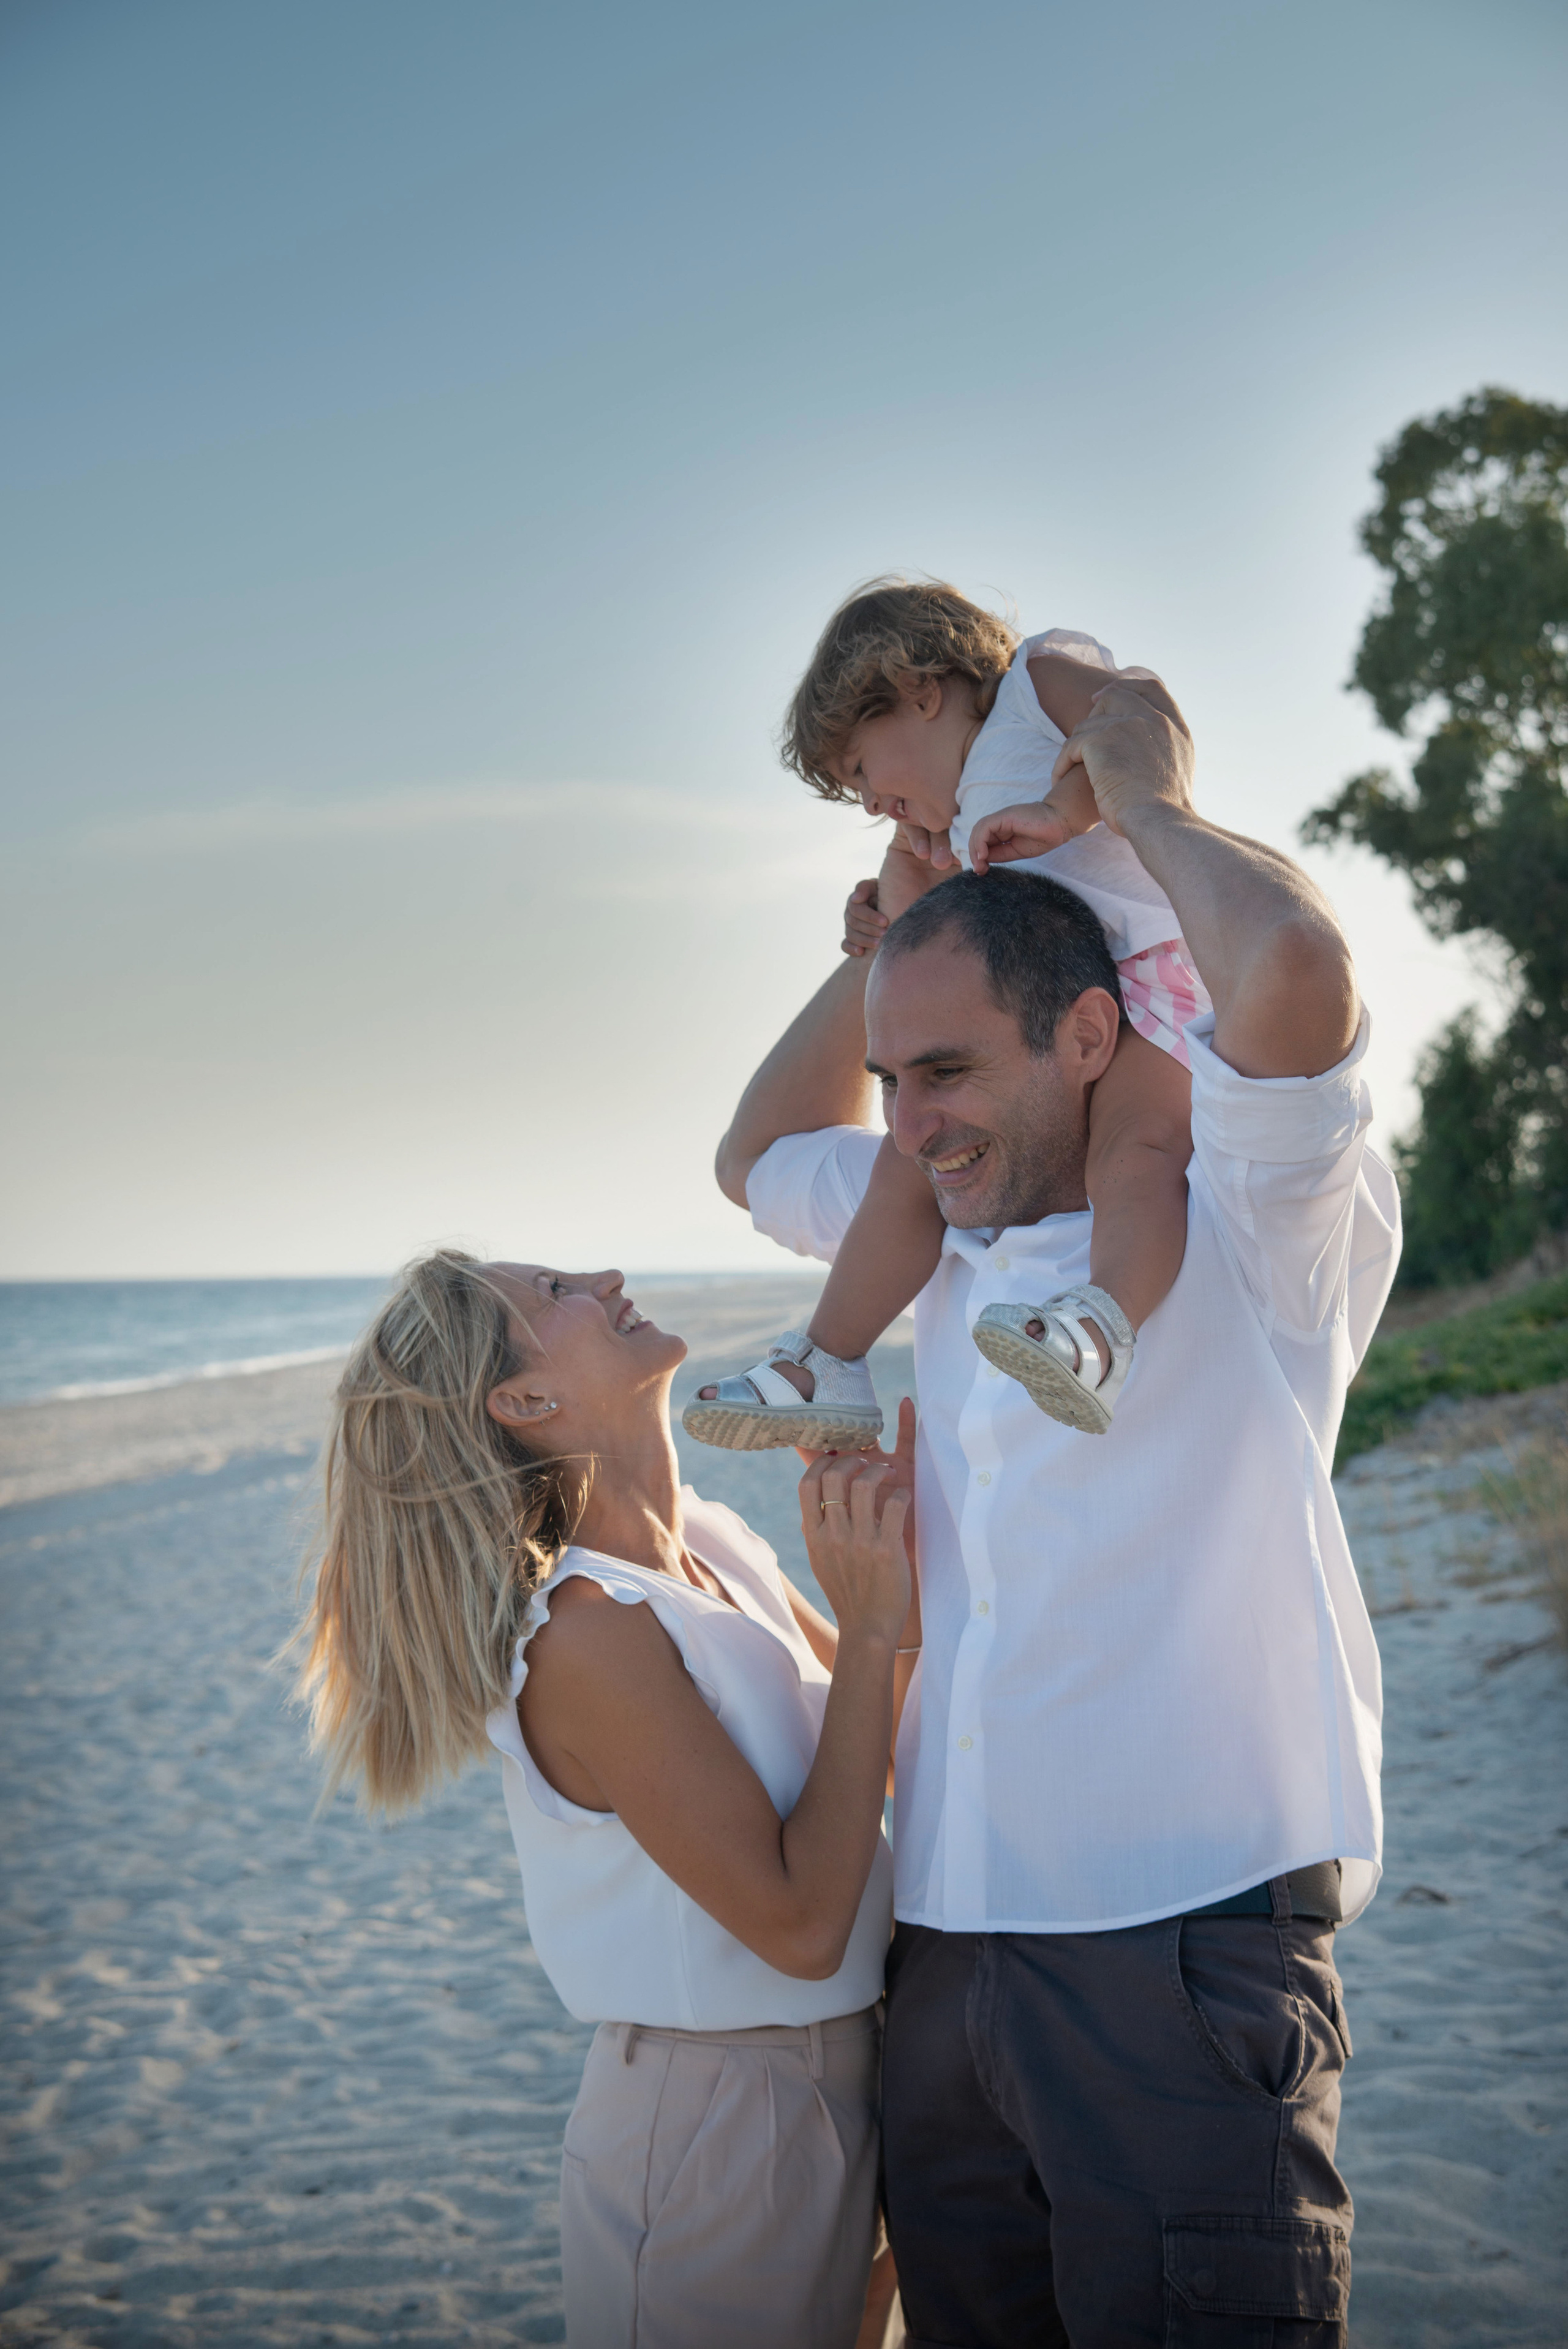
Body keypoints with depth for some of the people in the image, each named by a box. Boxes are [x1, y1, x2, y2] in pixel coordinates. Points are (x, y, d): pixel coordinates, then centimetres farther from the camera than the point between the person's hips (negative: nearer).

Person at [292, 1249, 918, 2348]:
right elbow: (801, 1924, -25)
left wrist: (904, 1552, -4)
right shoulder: (584, 1634, -24)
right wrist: (870, 1626, -23)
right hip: (715, 2126, -8)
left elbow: (884, 1750, 11)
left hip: (839, 2083, 8)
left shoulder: (714, 1540, 0)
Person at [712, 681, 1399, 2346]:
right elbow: (757, 1157, 32)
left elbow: (1292, 969, -26)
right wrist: (899, 922, 20)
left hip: (1184, 1951, -7)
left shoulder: (1249, 1227, -6)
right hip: (943, 1959, 7)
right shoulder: (964, 1244, 16)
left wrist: (1142, 799, -7)